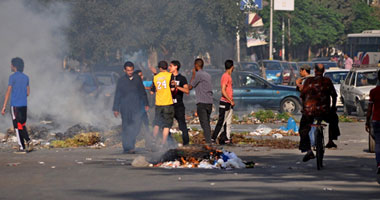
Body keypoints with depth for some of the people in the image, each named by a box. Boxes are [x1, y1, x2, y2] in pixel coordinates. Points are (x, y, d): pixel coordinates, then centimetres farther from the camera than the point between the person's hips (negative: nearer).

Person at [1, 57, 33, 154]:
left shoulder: (13, 77, -9)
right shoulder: (26, 77, 11)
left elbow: (8, 92, -11)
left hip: (15, 105, -6)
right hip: (24, 105, 6)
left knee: (18, 126, -1)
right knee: (22, 125, 16)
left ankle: (22, 147, -1)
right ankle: (28, 141, -4)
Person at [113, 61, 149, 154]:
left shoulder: (137, 78, 9)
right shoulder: (121, 80, 3)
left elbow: (142, 92, 17)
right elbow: (117, 95, 5)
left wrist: (146, 104, 13)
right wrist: (116, 109, 3)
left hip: (136, 107, 2)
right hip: (125, 107, -2)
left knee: (137, 126, -10)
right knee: (126, 128, 0)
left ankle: (131, 144, 4)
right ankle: (127, 147, 5)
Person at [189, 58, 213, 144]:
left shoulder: (198, 74, -7)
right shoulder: (208, 75, 18)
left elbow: (190, 87, 1)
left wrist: (193, 74, 6)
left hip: (202, 103, -8)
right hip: (209, 102, 8)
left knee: (204, 123, -11)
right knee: (207, 123, 15)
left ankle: (208, 142, -20)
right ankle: (209, 140, 18)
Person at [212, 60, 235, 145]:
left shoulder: (228, 76, 15)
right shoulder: (225, 76, -14)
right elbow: (223, 91, -20)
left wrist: (232, 100, 18)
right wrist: (231, 101, -19)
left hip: (229, 103, 10)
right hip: (224, 103, -10)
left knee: (228, 123, 9)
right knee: (221, 122, -8)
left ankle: (227, 139, 12)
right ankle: (213, 139, -6)